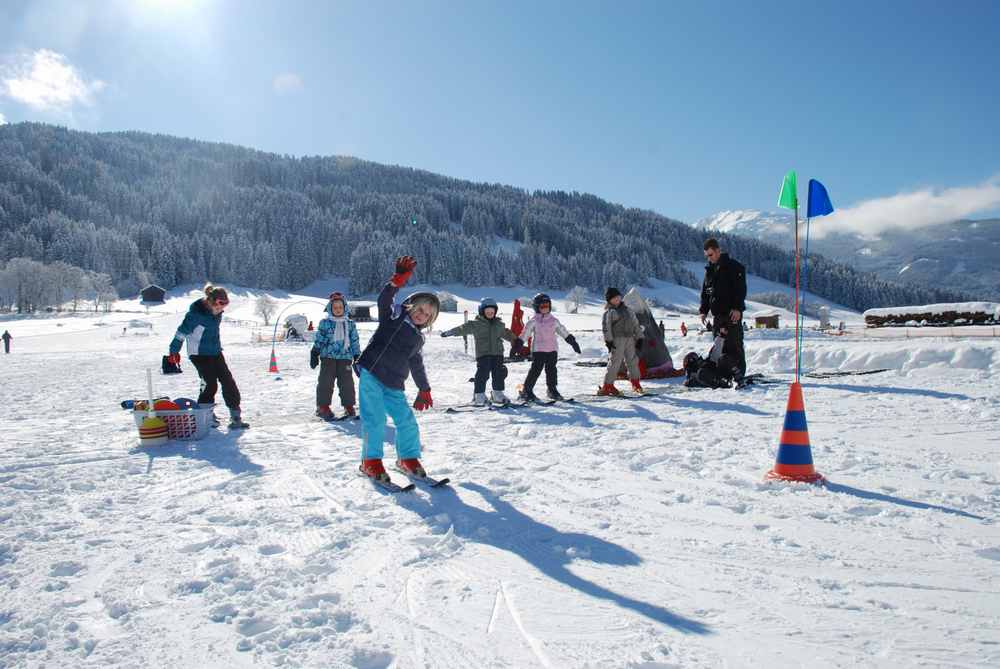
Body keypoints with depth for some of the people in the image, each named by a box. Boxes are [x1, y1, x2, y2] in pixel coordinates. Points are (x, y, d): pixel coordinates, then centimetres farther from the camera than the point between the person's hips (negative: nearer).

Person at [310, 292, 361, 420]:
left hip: (345, 357, 1)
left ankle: (349, 406, 9)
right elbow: (319, 340, 7)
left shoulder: (350, 324, 11)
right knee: (325, 382, -2)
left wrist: (357, 357, 9)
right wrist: (314, 354, 1)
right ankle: (323, 406, 6)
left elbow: (355, 342, 13)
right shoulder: (325, 323, 6)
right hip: (328, 357, -1)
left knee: (347, 383, -1)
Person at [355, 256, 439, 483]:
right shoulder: (394, 315, 1)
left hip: (393, 386, 6)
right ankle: (371, 462, 4)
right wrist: (399, 279, -34)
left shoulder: (417, 338, 18)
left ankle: (408, 458, 23)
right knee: (375, 420, -11)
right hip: (371, 374, -6)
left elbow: (416, 365, 30)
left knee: (407, 421, 3)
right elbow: (384, 299, -20)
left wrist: (424, 390, 33)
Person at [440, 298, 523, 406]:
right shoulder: (475, 324, -1)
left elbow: (506, 333, 29)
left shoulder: (499, 324, 14)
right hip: (483, 354, -5)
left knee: (499, 373, 6)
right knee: (482, 374, -12)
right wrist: (449, 332, -13)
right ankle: (479, 395, -1)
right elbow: (463, 328, -5)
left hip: (497, 353, 5)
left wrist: (515, 340, 29)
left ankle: (498, 394, 20)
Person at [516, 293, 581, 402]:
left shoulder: (553, 320, 10)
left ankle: (552, 390, 19)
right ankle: (526, 391, -1)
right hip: (538, 349, -4)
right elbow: (525, 334, -3)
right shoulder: (534, 321, -2)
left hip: (552, 349, 4)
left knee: (551, 370, 8)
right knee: (535, 370, -7)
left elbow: (563, 331, 18)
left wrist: (572, 341, 17)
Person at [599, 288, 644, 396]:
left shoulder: (627, 309, 19)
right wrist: (608, 340, -17)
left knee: (633, 361, 9)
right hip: (617, 340, -6)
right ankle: (607, 386, -6)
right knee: (614, 362, -10)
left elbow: (635, 324, 21)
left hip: (630, 339, 6)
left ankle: (636, 384, 23)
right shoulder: (609, 312, 0)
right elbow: (606, 326, -9)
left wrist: (639, 337, 15)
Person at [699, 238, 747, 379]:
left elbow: (741, 289, -11)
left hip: (732, 313, -7)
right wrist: (704, 310, 14)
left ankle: (739, 372, -5)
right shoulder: (709, 270, 16)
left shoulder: (733, 267, -5)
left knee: (734, 344, -8)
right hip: (717, 314, 7)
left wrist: (737, 308, -18)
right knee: (719, 344, 7)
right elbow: (705, 292, 22)